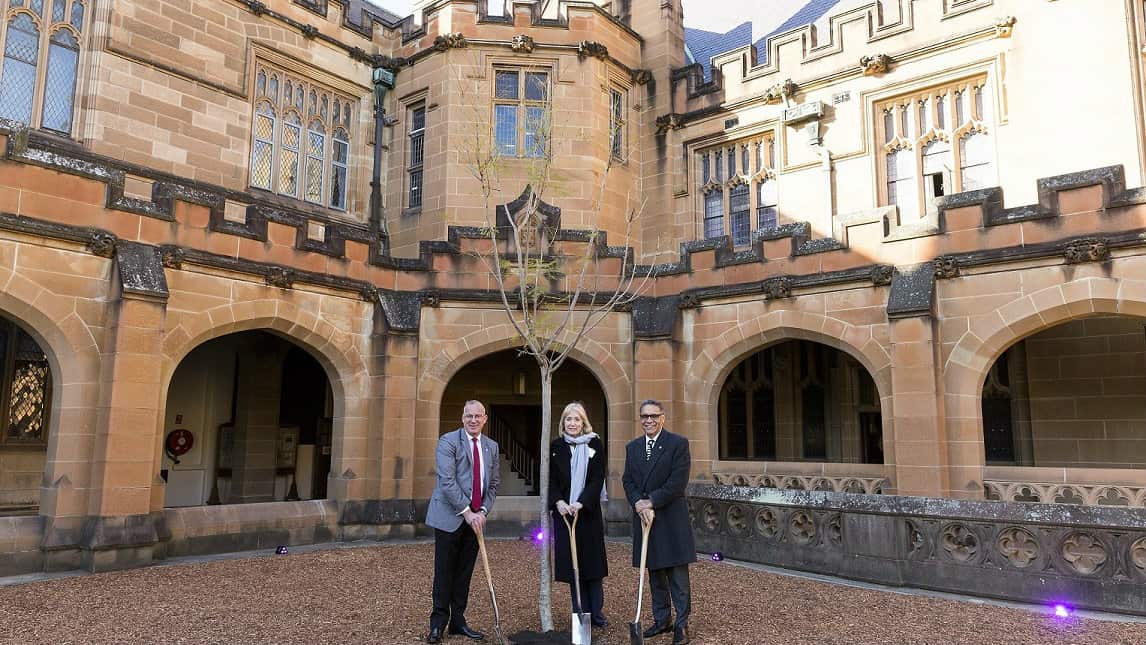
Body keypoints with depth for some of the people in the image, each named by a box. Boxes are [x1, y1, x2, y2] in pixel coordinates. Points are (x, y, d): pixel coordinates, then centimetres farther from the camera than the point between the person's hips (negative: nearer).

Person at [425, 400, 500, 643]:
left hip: (475, 518, 5)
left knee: (464, 572, 10)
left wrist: (483, 511, -2)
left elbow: (493, 484, 13)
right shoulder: (448, 441, -8)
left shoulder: (491, 446, 11)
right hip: (450, 517, -5)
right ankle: (438, 622, 13)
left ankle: (458, 621, 20)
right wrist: (467, 512, -18)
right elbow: (447, 481, -16)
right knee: (445, 571, 2)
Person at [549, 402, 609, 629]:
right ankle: (580, 614, 12)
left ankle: (596, 612, 13)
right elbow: (550, 480, 3)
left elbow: (598, 478, -6)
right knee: (571, 564, 4)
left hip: (589, 511, -1)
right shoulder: (555, 447, 5)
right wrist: (558, 502, -14)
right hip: (563, 512, 1)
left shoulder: (595, 445, 0)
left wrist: (580, 503, -17)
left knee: (592, 561, 3)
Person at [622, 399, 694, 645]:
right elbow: (628, 480, 7)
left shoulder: (678, 444, -6)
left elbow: (678, 481, -13)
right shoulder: (632, 447, 11)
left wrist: (651, 502, -15)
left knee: (678, 576, -1)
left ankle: (682, 624, 8)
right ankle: (662, 620, 25)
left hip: (671, 518, -5)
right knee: (654, 573, 14)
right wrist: (639, 504, -11)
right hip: (643, 517, 5)